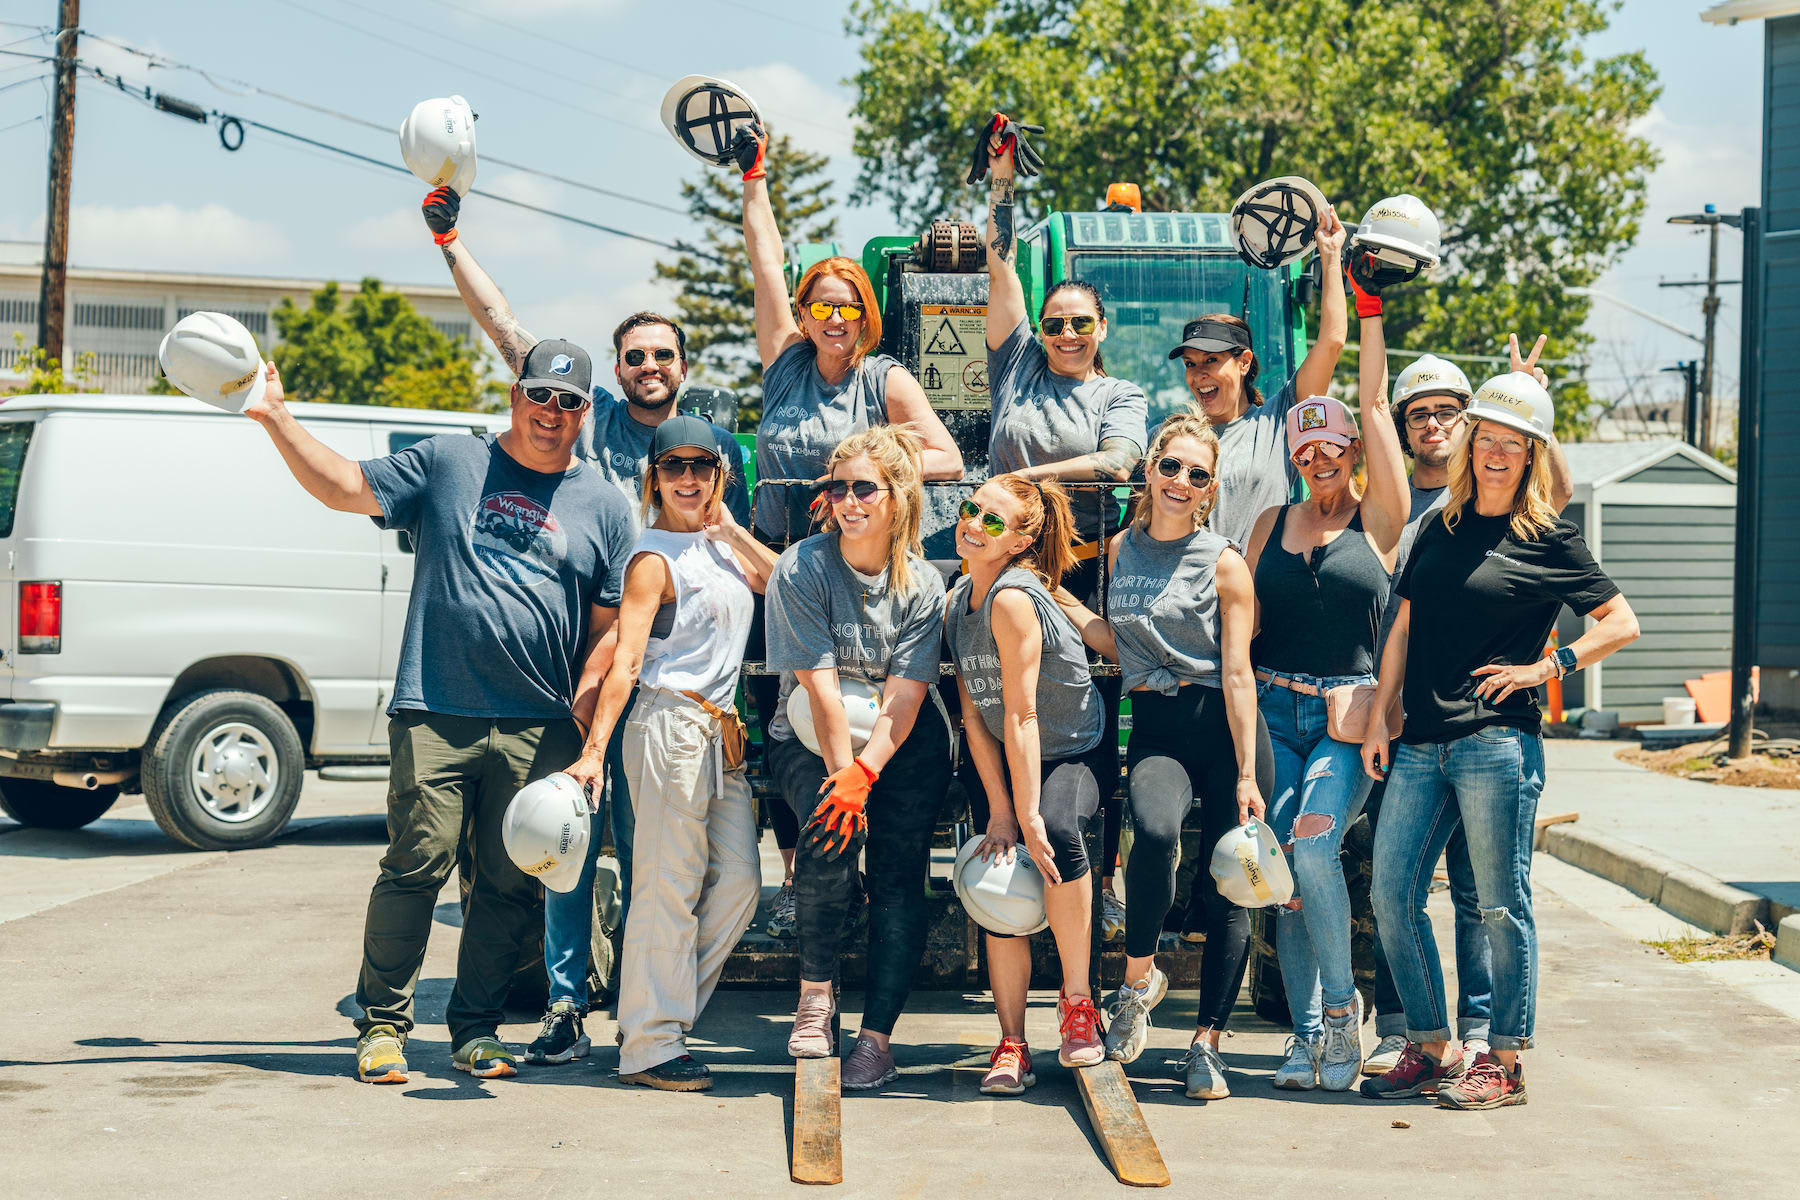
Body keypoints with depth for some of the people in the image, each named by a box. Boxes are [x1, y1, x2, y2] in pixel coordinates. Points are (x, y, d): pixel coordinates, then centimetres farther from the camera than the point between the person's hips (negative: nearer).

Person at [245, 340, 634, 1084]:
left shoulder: (603, 506, 13)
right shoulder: (448, 463, 10)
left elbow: (610, 624, 12)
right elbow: (346, 487, 11)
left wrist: (585, 710, 2)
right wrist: (276, 419, 3)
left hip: (538, 729, 2)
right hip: (435, 715, -2)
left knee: (510, 884, 3)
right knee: (416, 867, -6)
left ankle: (476, 1029, 15)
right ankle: (382, 1023, 6)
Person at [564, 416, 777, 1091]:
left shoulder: (718, 545, 17)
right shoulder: (654, 559, -7)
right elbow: (625, 660, -14)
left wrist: (729, 530, 6)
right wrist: (593, 750, -22)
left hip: (722, 732, 8)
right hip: (671, 725, -8)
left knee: (738, 882, 6)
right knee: (670, 885, -7)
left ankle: (658, 1016, 16)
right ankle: (647, 1047, -1)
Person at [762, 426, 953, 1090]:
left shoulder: (922, 583, -5)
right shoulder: (803, 568, -11)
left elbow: (906, 694, -13)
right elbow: (821, 685, -16)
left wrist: (860, 775, -26)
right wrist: (840, 773, -22)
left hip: (904, 741, 2)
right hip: (810, 738, -2)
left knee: (899, 870, -15)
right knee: (832, 835, -28)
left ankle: (877, 1034, -11)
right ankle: (816, 988, -7)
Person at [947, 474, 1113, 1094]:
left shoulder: (1013, 599, -24)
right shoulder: (956, 602, -1)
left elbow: (1021, 715, -25)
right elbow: (975, 714, -3)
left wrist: (1028, 814, -25)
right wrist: (998, 810, -11)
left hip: (1075, 751, -7)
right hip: (1001, 760, 7)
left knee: (1057, 834, -34)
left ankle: (1077, 999, -19)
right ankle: (1012, 1044, 0)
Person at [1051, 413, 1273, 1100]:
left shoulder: (1223, 564, -1)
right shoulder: (1122, 549, 12)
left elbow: (1236, 674, -5)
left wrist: (1247, 775, -10)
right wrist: (1061, 601, 9)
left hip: (1223, 727, -2)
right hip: (1155, 727, 2)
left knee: (1228, 887, -3)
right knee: (1155, 831, -29)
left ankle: (1207, 1041, 9)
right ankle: (1138, 978, -6)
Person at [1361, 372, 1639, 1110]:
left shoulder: (1549, 539, 0)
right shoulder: (1441, 528, 15)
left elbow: (1623, 624, 2)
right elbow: (1404, 627, 17)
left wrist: (1549, 666, -8)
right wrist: (1380, 717, 9)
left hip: (1496, 742, -6)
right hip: (1421, 743, 6)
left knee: (1501, 905, 0)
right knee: (1392, 896, 3)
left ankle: (1504, 1062, 8)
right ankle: (1430, 1050, 15)